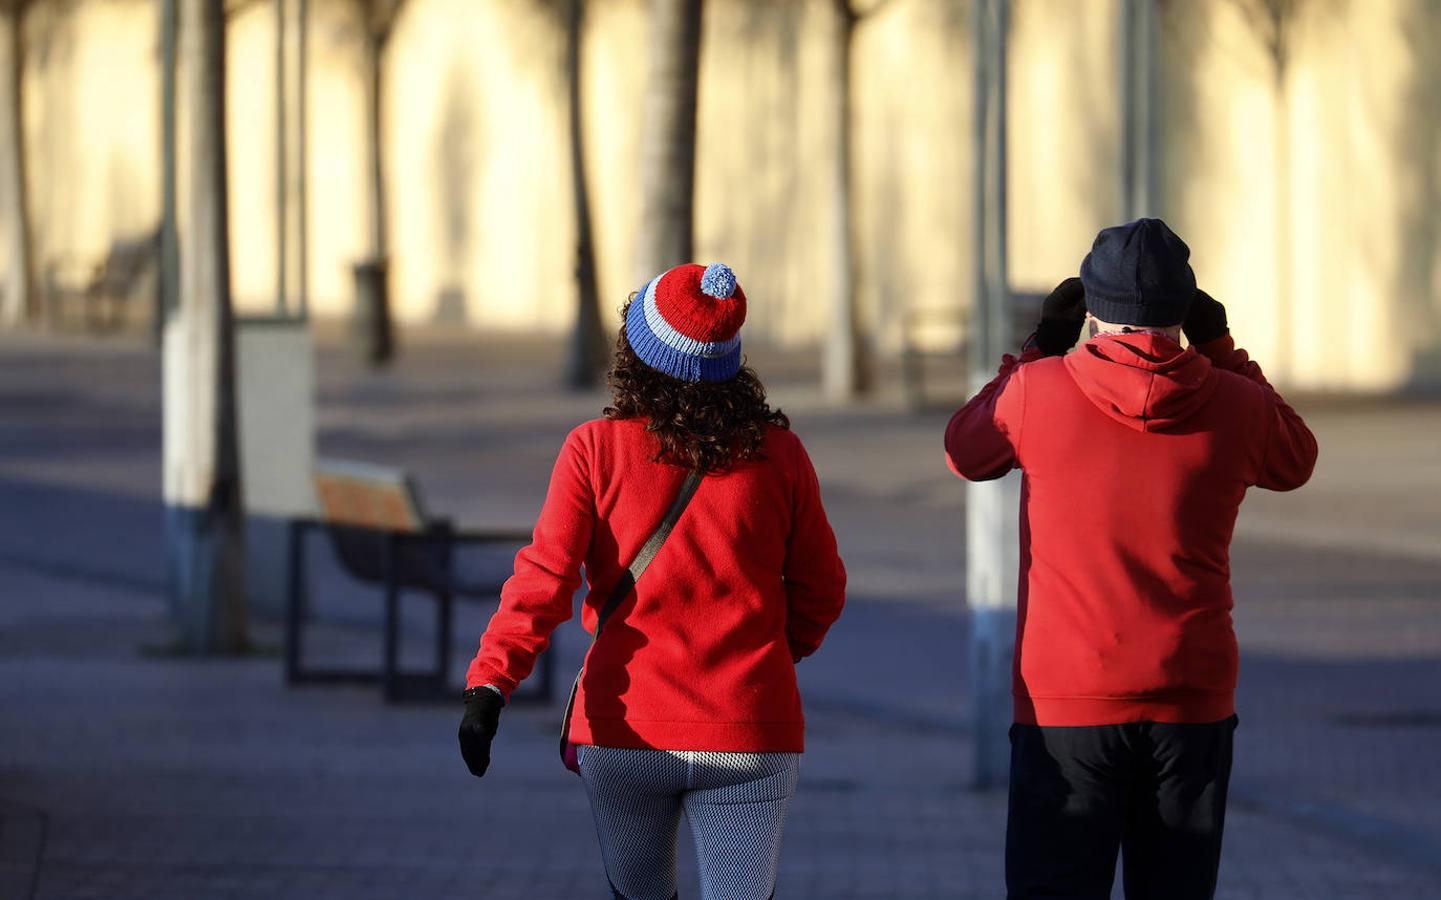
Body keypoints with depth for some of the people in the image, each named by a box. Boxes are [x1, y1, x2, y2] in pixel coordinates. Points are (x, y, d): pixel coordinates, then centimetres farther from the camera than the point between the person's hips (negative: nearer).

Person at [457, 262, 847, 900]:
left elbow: (544, 578, -15)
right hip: (748, 737, 0)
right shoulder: (776, 454, -2)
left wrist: (488, 685, -18)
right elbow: (821, 590, 7)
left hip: (625, 728, 0)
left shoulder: (596, 450, -6)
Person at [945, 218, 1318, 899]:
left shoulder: (1038, 392, -8)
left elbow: (966, 452, 14)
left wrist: (1040, 348, 19)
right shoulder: (1235, 407, -3)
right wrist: (1223, 352, 19)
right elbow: (1294, 462, 20)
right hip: (1193, 706, 2)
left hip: (1066, 707, -2)